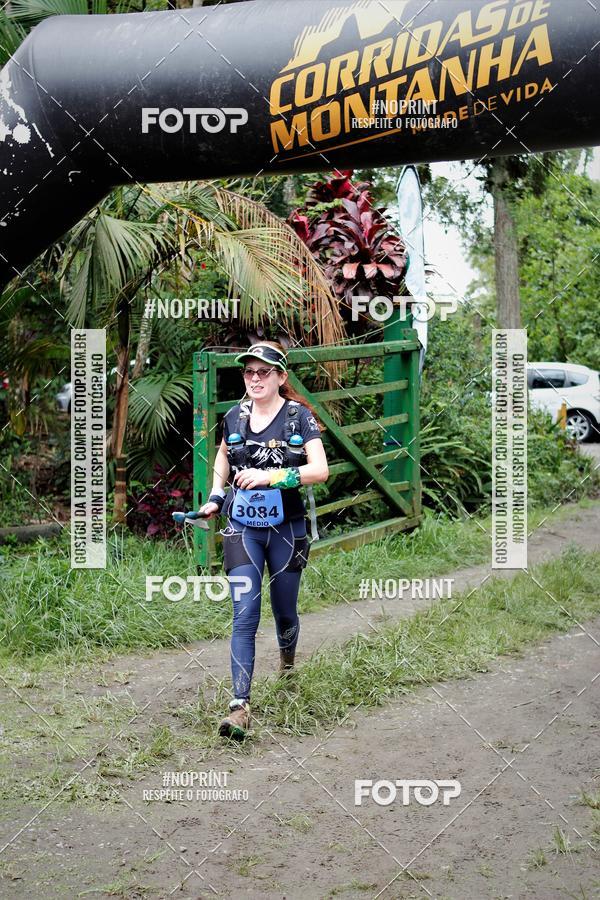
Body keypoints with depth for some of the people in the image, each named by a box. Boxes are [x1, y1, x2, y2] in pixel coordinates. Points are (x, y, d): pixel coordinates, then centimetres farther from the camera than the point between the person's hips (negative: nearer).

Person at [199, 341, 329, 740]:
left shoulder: (299, 416, -7)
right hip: (243, 529, 1)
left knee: (284, 611, 14)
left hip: (287, 528, -1)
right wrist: (216, 496, 13)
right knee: (245, 616, -9)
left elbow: (320, 470, -17)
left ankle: (287, 664, 47)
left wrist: (271, 476, -27)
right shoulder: (235, 417, 4)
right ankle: (240, 707, -10)